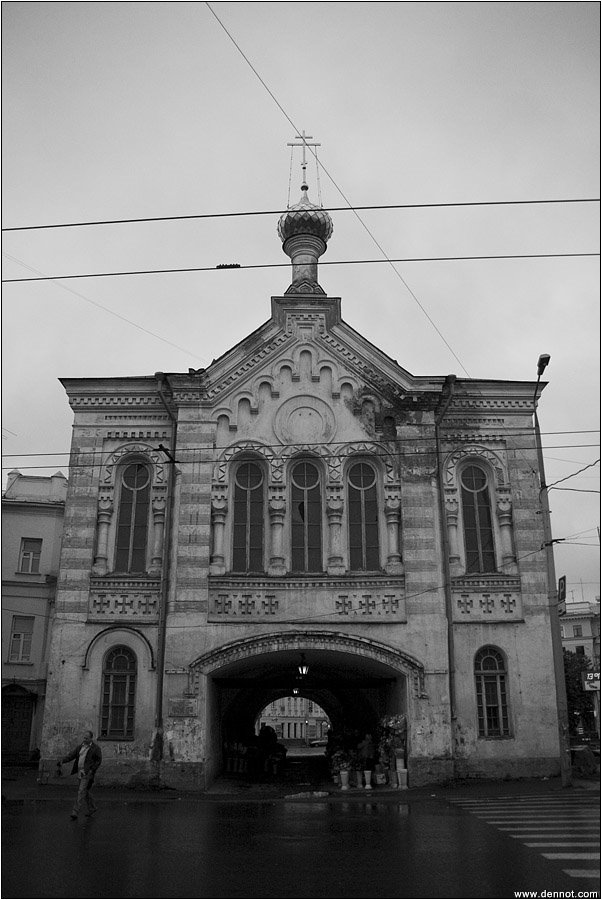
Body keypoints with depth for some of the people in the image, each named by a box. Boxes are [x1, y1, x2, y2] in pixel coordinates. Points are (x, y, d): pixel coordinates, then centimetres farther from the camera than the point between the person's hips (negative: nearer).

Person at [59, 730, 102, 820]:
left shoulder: (96, 748, -7)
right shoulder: (80, 747, 9)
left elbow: (98, 761, -5)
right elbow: (71, 755, 0)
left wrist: (91, 770, -14)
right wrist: (62, 760, -17)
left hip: (88, 773, -7)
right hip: (80, 773, 7)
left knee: (81, 792, -12)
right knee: (85, 792, 15)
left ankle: (75, 812, -12)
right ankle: (92, 808, 30)